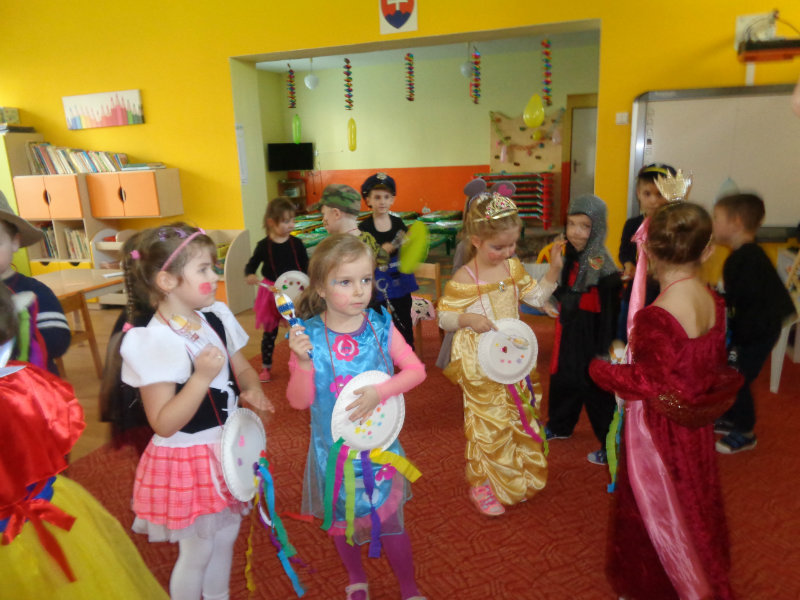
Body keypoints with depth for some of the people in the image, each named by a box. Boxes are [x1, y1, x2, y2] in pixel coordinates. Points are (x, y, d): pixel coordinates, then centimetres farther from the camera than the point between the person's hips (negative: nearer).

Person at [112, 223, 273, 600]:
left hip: (227, 450, 7)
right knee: (197, 551, 12)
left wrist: (253, 391, -10)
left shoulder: (217, 317, -3)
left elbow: (242, 369, 10)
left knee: (226, 536, 24)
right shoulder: (151, 343, -24)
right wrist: (201, 378, -34)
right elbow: (164, 424, -23)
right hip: (186, 459, -7)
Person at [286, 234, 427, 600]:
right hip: (333, 446, 0)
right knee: (341, 518, 21)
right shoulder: (308, 335, -16)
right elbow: (299, 401, -14)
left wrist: (380, 391, -23)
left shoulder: (381, 327, -13)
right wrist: (302, 360, -30)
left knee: (390, 519, 12)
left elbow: (416, 370, -9)